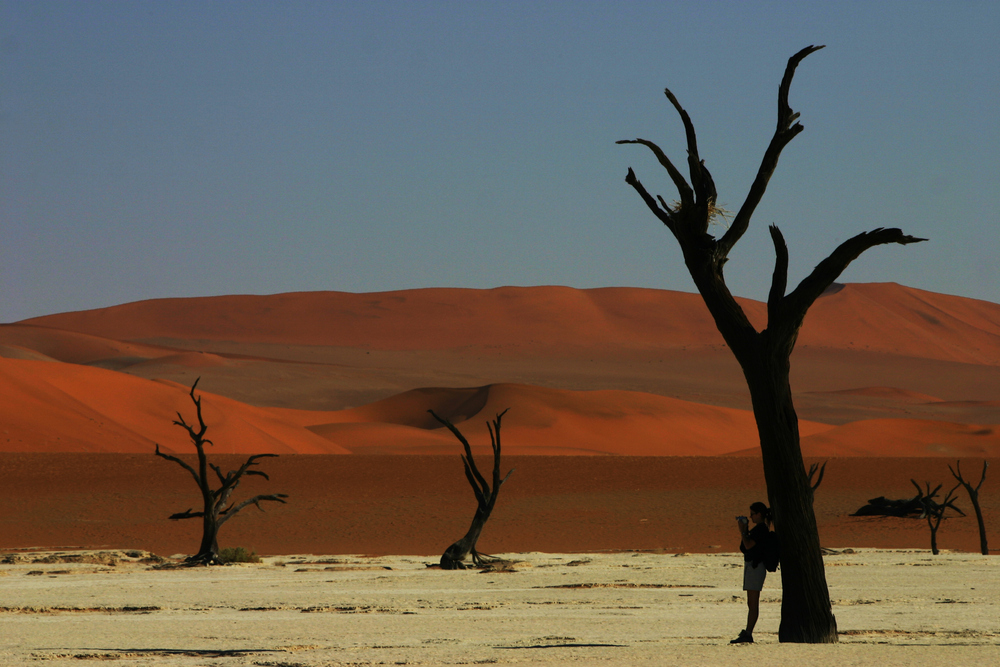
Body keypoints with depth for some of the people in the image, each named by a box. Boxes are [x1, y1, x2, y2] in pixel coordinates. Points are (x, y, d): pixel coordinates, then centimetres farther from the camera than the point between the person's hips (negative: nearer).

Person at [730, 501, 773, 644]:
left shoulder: (761, 529, -13)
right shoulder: (758, 528, 18)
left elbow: (748, 545, -21)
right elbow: (744, 546, 22)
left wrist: (742, 530, -11)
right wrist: (743, 530, 13)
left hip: (755, 566, -11)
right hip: (751, 565, 11)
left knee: (753, 603, -11)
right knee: (751, 603, 9)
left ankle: (748, 634, -14)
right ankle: (747, 634, 10)